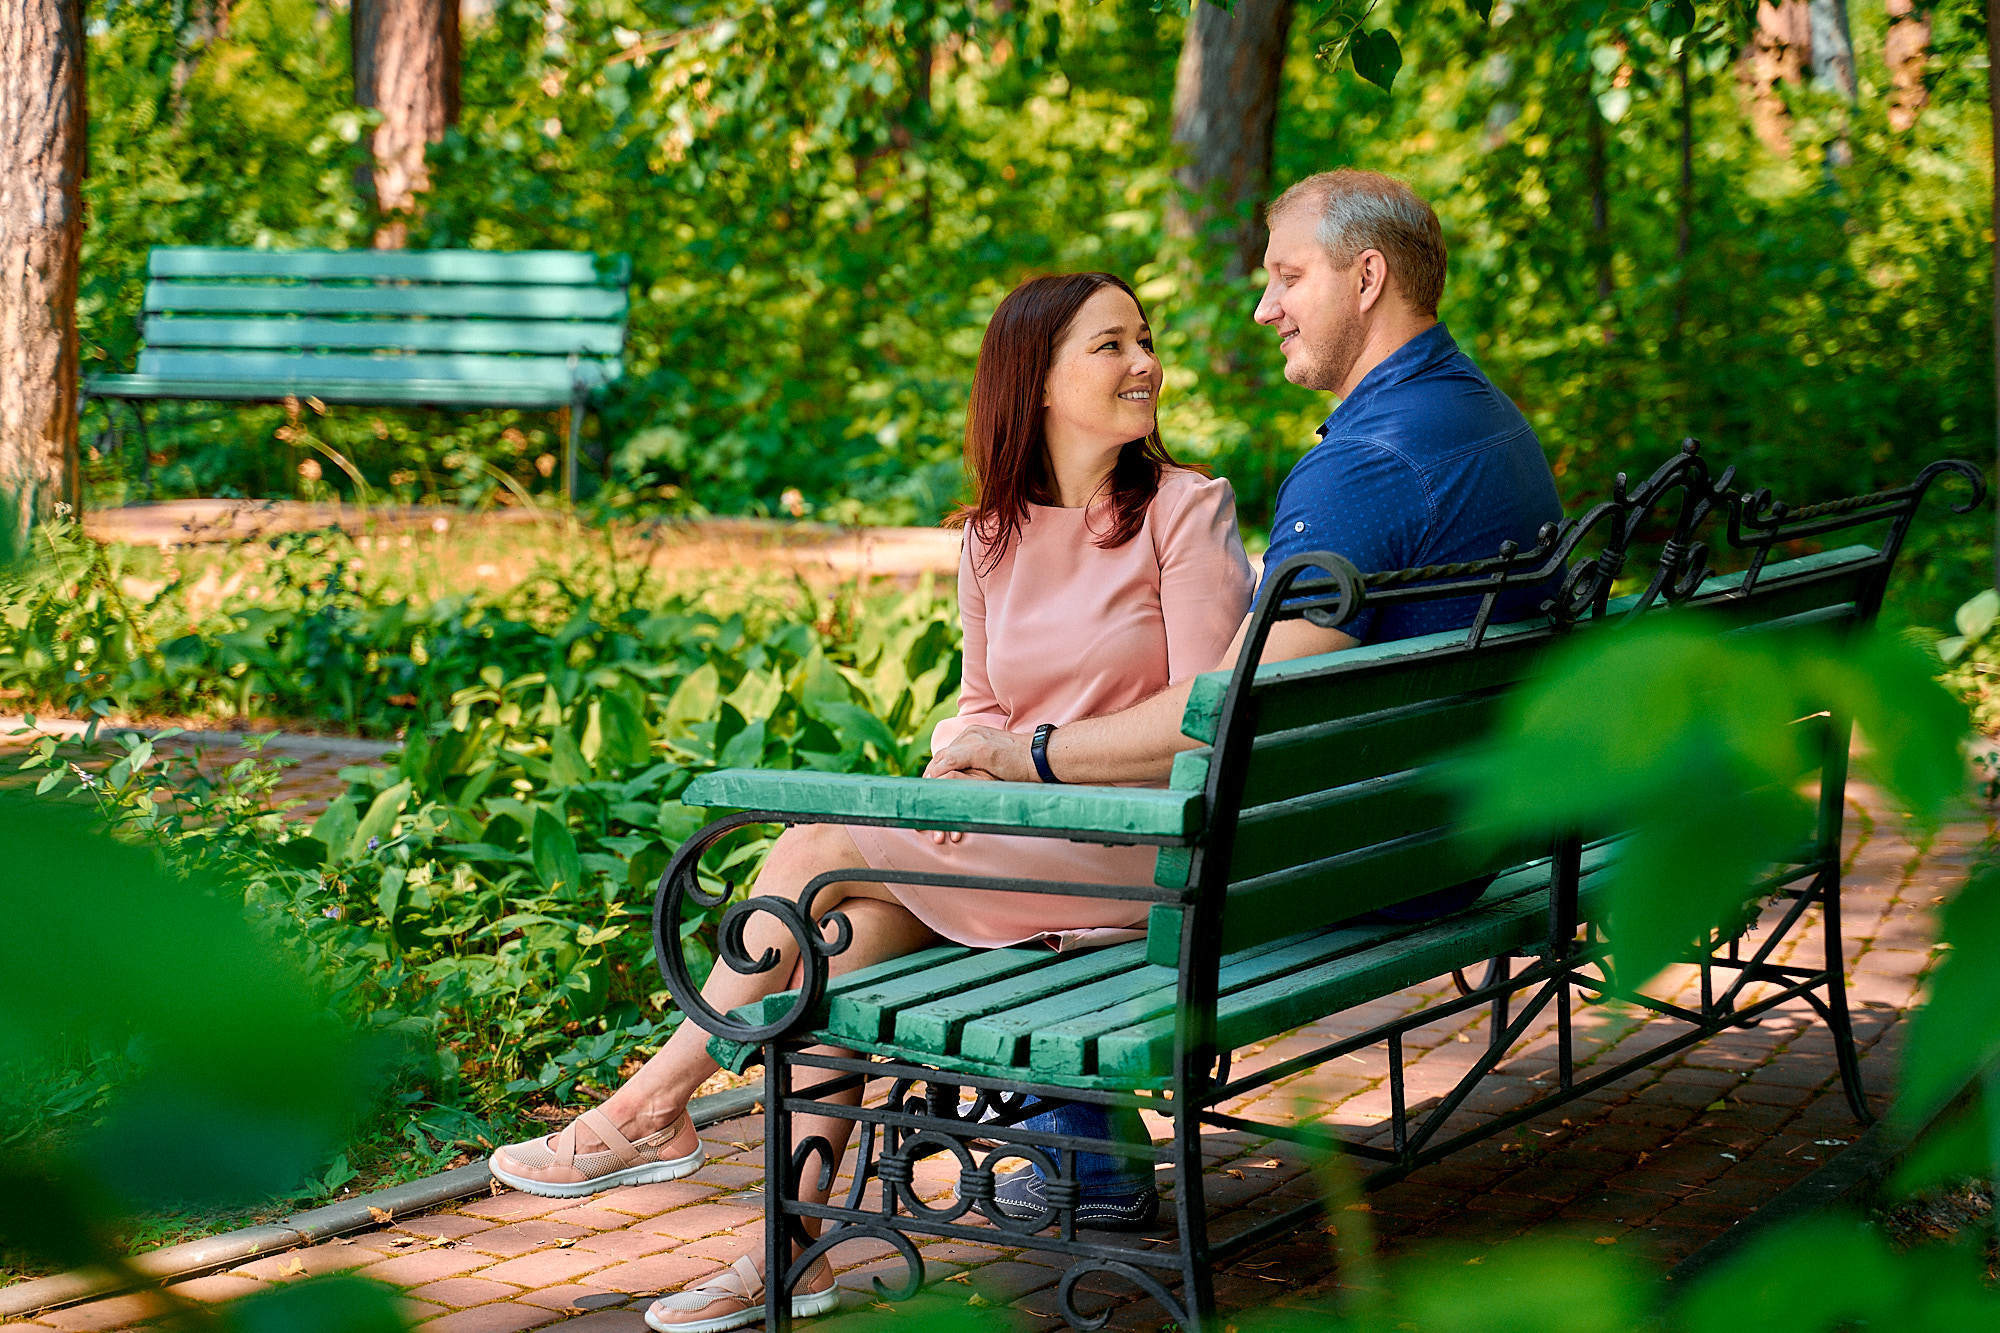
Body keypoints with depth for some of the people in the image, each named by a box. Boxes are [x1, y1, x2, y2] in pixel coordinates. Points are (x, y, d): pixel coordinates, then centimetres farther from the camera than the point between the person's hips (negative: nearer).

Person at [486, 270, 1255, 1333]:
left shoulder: (1185, 511, -4)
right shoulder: (993, 533, 12)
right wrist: (961, 768, -7)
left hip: (1137, 844, -6)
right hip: (1016, 838, 6)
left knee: (822, 847, -16)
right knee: (849, 927, -20)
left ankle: (653, 1108, 0)